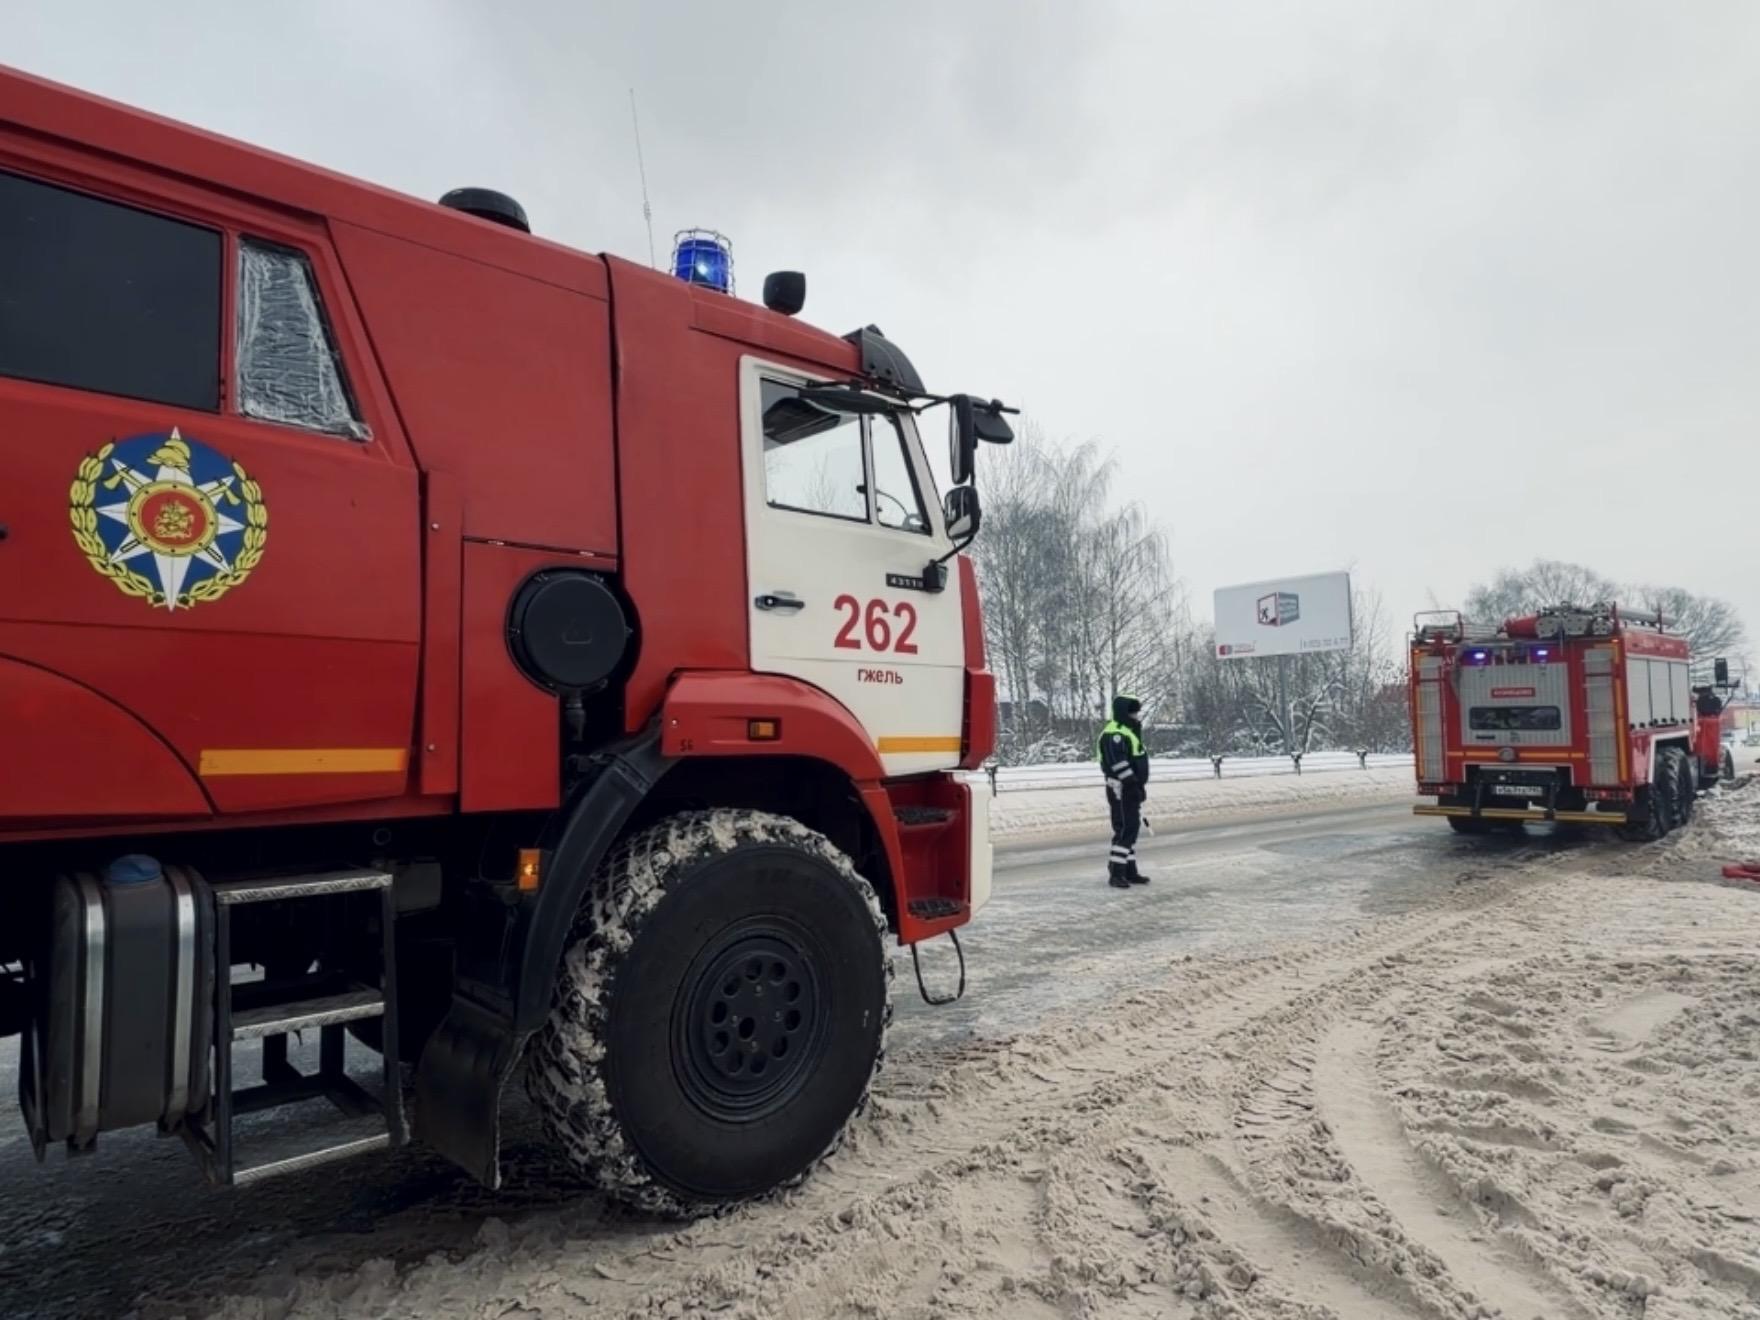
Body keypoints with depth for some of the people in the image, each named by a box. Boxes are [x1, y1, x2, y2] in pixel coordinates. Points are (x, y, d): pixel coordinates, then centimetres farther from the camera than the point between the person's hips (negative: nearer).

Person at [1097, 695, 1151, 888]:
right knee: (1124, 830, -10)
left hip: (1131, 789, 11)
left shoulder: (1128, 731, 17)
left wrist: (1138, 785, 23)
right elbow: (1119, 764, -26)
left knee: (1132, 829, 14)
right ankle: (1116, 874, -6)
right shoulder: (1114, 734, -18)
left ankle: (1130, 871, 22)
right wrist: (1134, 783, -25)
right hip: (1121, 790, -11)